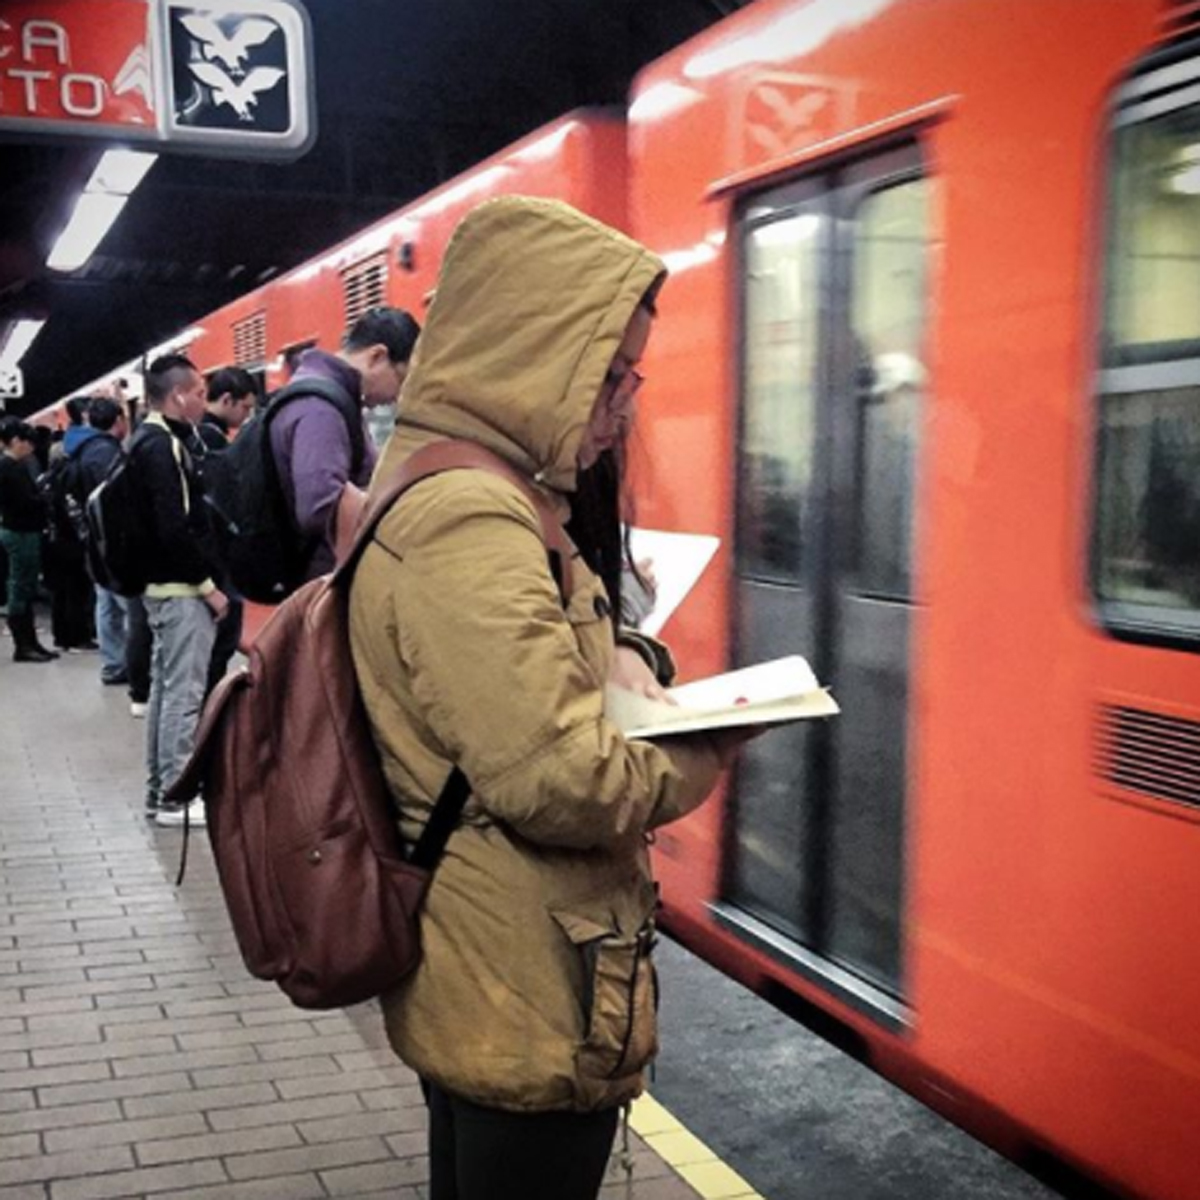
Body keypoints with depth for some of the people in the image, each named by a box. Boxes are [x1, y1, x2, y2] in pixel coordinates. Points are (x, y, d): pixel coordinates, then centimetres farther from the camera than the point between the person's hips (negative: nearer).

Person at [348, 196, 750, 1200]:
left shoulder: (440, 482, 8)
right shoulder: (470, 520, -25)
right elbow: (560, 781, -29)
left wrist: (615, 656, 1)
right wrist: (701, 756, -12)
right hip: (529, 1004, -10)